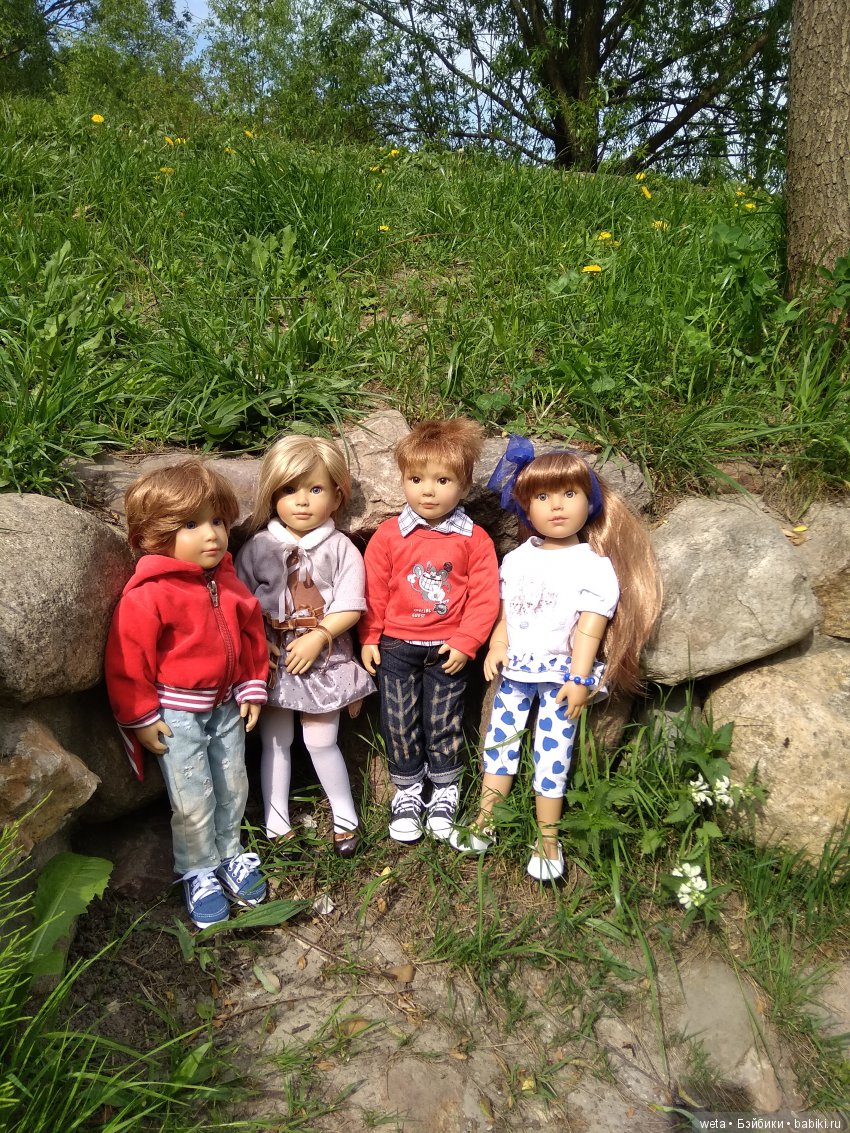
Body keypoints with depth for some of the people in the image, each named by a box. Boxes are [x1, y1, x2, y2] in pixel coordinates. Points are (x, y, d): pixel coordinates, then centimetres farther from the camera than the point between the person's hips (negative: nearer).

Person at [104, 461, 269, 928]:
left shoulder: (225, 581, -1)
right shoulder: (147, 596, -23)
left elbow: (251, 634, 10)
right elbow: (127, 661, -17)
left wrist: (252, 689, 10)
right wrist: (141, 718, -12)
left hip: (226, 706, 6)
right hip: (177, 715, -6)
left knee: (233, 788, 18)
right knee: (193, 804, 4)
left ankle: (229, 854, 41)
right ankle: (199, 873, 28)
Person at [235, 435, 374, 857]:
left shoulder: (340, 548, -6)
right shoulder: (257, 548, -3)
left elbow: (349, 608, -8)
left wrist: (317, 637, -20)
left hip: (322, 658, -2)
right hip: (271, 659, 2)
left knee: (321, 741, 4)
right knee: (275, 742, 12)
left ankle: (345, 817, 27)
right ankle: (276, 824, 27)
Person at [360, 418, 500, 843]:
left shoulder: (474, 539, -7)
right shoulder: (388, 535, -5)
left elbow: (484, 597, -7)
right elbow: (373, 590, 0)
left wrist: (464, 643, -11)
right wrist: (368, 638, 0)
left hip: (448, 649, -1)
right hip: (396, 647, 1)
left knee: (442, 724, 10)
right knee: (399, 723, 9)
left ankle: (445, 790, 31)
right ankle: (407, 791, 29)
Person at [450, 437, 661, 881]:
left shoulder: (595, 566, -9)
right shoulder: (516, 559, 7)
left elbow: (590, 628, -13)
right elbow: (507, 612, 12)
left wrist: (579, 679, -17)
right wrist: (496, 647, -2)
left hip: (560, 676, -5)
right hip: (514, 671, 5)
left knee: (551, 754, 0)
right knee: (499, 741, 12)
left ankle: (548, 839, 15)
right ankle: (484, 823, 26)